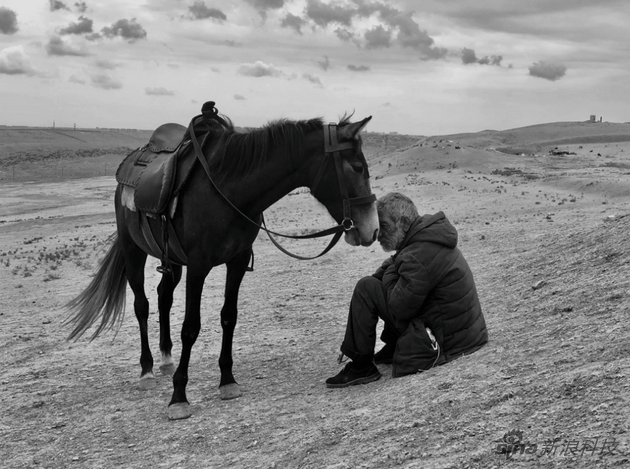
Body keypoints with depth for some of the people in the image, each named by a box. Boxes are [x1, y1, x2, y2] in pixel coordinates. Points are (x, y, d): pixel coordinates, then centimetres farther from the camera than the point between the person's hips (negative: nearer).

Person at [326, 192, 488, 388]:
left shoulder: (419, 256, -24)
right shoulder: (428, 236, 7)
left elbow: (399, 308, -21)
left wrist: (389, 273, -6)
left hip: (443, 342, -10)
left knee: (366, 289, -11)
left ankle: (361, 367, -3)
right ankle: (393, 348, 25)